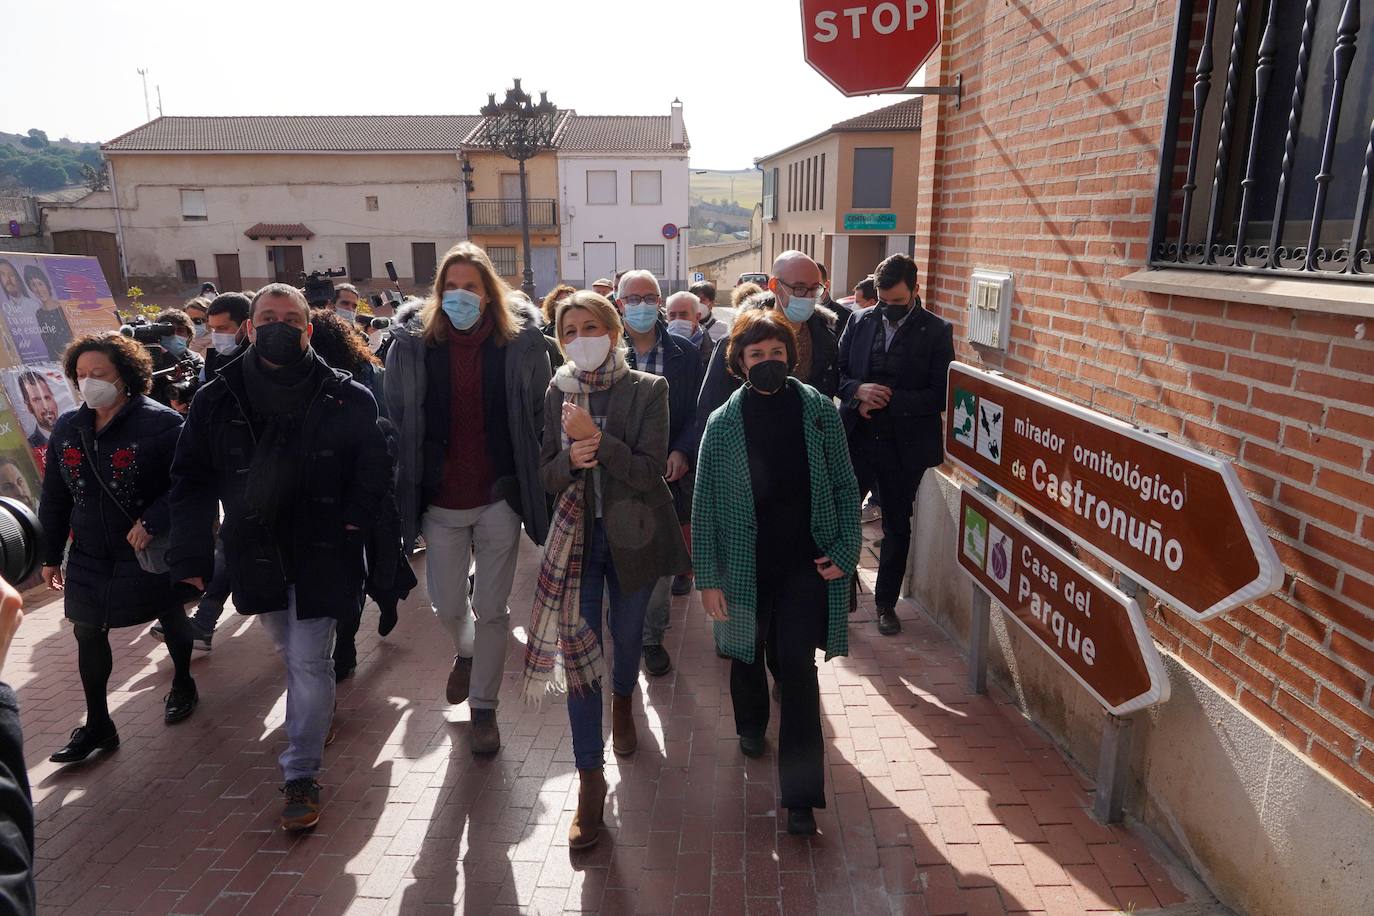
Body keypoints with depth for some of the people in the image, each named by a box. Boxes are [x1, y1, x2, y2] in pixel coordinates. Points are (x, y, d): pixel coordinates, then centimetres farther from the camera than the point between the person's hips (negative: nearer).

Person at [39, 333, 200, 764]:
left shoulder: (161, 423, -17)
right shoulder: (67, 428, 1)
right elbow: (54, 498, 8)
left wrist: (153, 521, -28)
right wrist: (51, 556, 11)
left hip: (151, 551, -5)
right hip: (90, 555, 5)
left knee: (172, 618, 15)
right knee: (88, 633, 7)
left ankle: (183, 684, 41)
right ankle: (97, 726, 21)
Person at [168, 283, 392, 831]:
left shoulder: (346, 399, -10)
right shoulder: (217, 400, -2)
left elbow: (373, 472, -4)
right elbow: (192, 482, 0)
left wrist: (352, 526, -15)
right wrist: (190, 557, -6)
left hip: (321, 554, -3)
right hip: (255, 554, 4)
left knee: (308, 661, -1)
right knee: (290, 653, 21)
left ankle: (301, 774, 14)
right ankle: (320, 710, 50)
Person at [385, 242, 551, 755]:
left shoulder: (521, 342, -4)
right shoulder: (412, 344, -3)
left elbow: (542, 417, 2)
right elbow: (396, 420, 3)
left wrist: (533, 485, -1)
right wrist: (404, 490, 1)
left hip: (500, 498, -1)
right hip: (440, 500, 1)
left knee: (492, 609, 8)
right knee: (447, 605, 13)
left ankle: (483, 706, 27)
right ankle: (466, 651, 49)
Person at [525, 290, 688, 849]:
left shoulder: (648, 390, -9)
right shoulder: (558, 393, 1)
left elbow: (650, 471, -16)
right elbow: (547, 476, 1)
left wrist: (596, 438, -26)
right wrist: (569, 458, -21)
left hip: (631, 535, -1)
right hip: (577, 535, 2)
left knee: (626, 635, 17)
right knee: (577, 648, -2)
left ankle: (623, 702, 52)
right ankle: (590, 777, 10)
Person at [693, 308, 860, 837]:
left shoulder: (819, 411, -5)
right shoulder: (723, 423, -7)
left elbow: (844, 486, 1)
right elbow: (705, 506, -5)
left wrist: (845, 550, -7)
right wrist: (708, 578, -7)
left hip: (806, 564, -1)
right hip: (746, 565, 1)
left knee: (797, 667, -3)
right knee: (747, 653, 20)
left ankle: (800, 794, 7)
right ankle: (751, 725, 53)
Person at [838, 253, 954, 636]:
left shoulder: (936, 331, -4)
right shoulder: (860, 322, 4)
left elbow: (940, 395, -9)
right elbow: (837, 372, 6)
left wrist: (889, 399, -18)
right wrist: (858, 390, -15)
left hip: (905, 445, -1)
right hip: (856, 438, 2)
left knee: (897, 526, 11)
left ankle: (886, 602, 28)